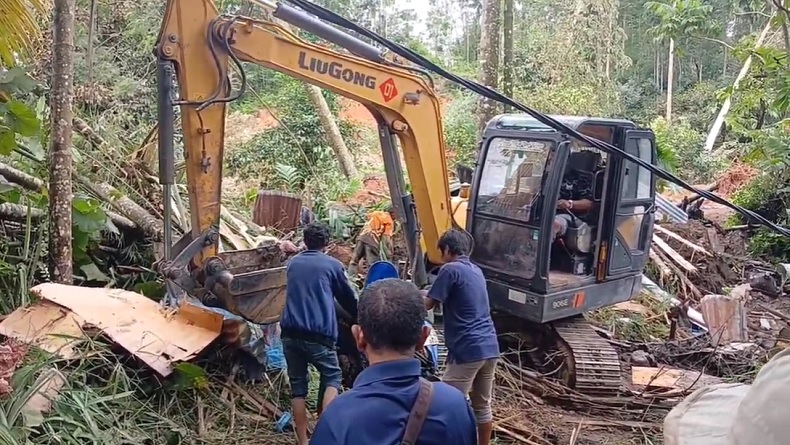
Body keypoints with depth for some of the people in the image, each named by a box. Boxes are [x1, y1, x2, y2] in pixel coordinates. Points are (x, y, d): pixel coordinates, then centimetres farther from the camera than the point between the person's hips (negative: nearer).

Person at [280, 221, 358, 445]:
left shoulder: (292, 263, 15)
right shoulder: (333, 265, 3)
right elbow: (348, 298, 15)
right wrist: (360, 317, 34)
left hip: (290, 332, 4)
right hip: (318, 334, -4)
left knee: (298, 385, 11)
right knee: (332, 377, 13)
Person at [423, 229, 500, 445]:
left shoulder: (450, 269, -8)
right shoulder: (476, 271, 17)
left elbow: (428, 304, -6)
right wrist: (427, 293, 27)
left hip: (467, 350, -8)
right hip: (490, 348, 8)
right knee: (482, 405, 18)